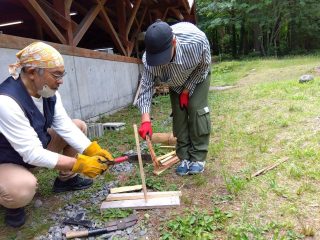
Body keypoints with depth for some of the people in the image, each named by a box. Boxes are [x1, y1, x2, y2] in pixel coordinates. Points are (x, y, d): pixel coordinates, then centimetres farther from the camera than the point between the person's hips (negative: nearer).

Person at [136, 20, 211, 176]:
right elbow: (146, 86, -27)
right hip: (176, 82, 2)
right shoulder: (149, 59, -36)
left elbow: (204, 66, -22)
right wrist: (145, 119, -37)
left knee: (196, 109, -16)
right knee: (178, 113, -5)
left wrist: (187, 90, -18)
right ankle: (184, 158, 5)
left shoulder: (196, 40, -42)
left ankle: (198, 157, -6)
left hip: (198, 75, -2)